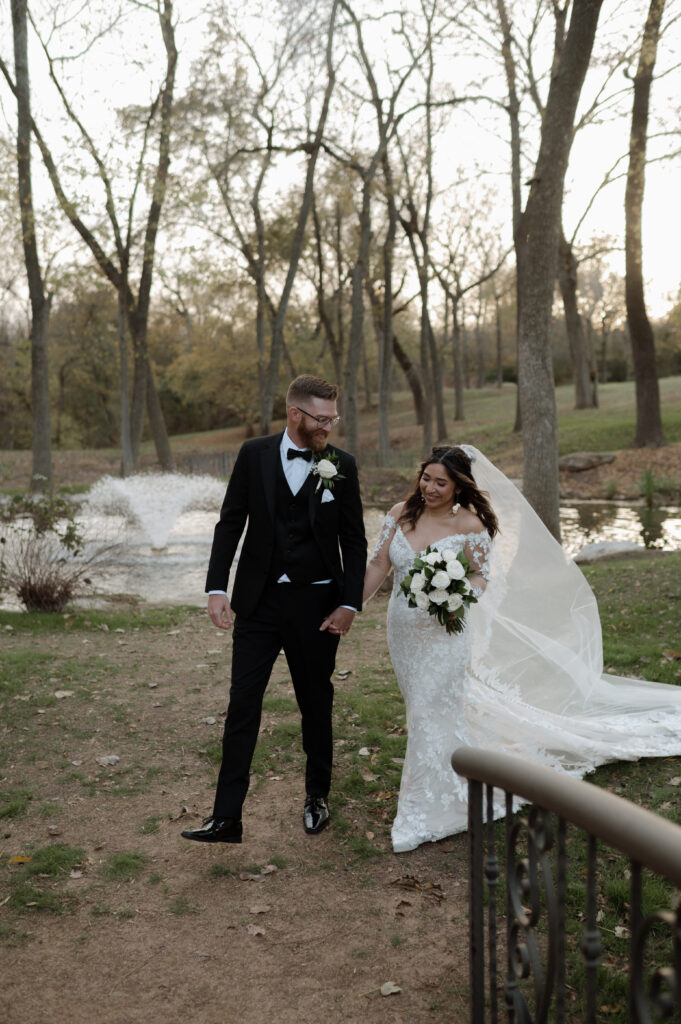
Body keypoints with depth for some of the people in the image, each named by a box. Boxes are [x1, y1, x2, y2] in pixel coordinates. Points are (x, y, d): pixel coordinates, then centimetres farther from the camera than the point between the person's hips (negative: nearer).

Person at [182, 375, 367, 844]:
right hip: (258, 600, 0)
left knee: (317, 704, 13)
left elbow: (354, 540, 1)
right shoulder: (254, 454, -1)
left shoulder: (342, 465, -2)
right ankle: (227, 817, 6)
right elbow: (230, 523, 2)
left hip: (315, 604, 0)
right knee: (242, 705, 0)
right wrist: (217, 588, -6)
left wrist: (349, 604, -6)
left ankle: (317, 797, 32)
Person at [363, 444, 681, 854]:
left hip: (443, 632, -5)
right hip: (404, 631, 5)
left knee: (432, 712, -4)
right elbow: (379, 565, 0)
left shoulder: (469, 524, -11)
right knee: (424, 707, 18)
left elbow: (483, 576, -6)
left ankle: (427, 809, 9)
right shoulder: (401, 513, 0)